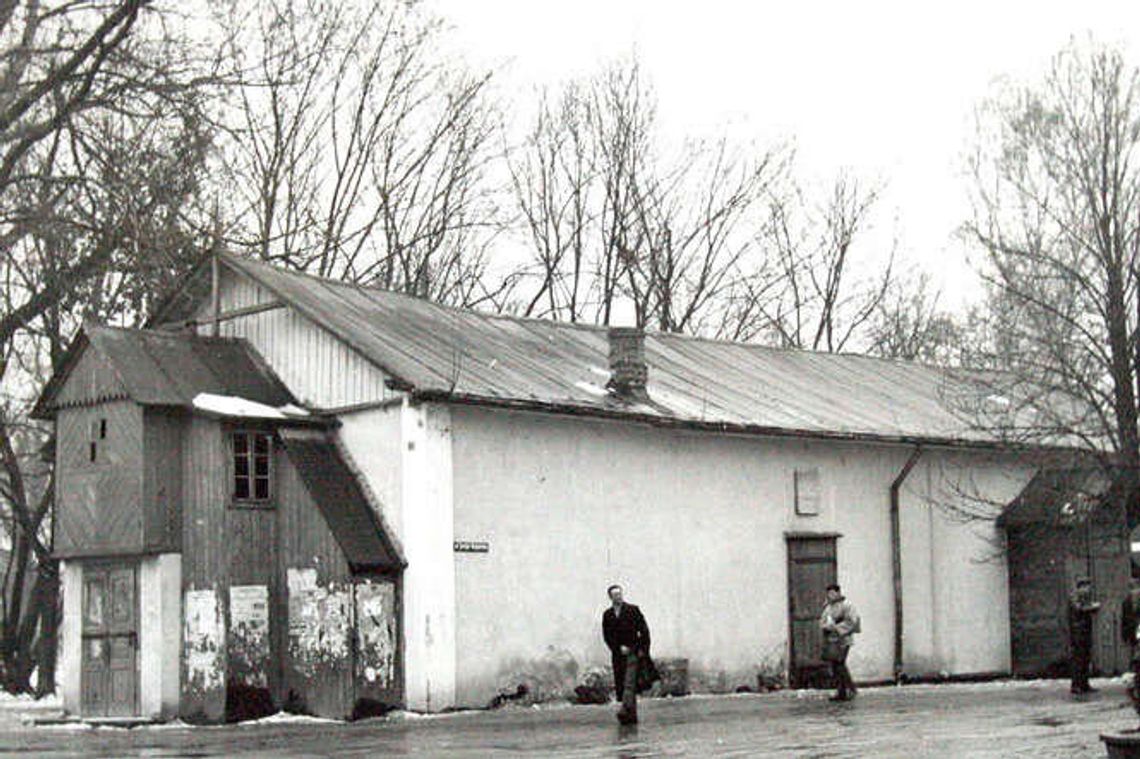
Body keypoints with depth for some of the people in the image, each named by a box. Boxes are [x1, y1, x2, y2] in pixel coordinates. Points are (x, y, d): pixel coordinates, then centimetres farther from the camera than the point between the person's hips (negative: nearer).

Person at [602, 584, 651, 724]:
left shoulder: (633, 610, 2)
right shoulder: (607, 615, 9)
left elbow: (644, 630, 2)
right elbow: (607, 635, 4)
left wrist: (643, 649, -6)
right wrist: (619, 648, -8)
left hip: (633, 652, -4)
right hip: (618, 654, 4)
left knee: (629, 682, -17)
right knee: (620, 685, 2)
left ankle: (626, 709, -27)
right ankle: (632, 715, 8)